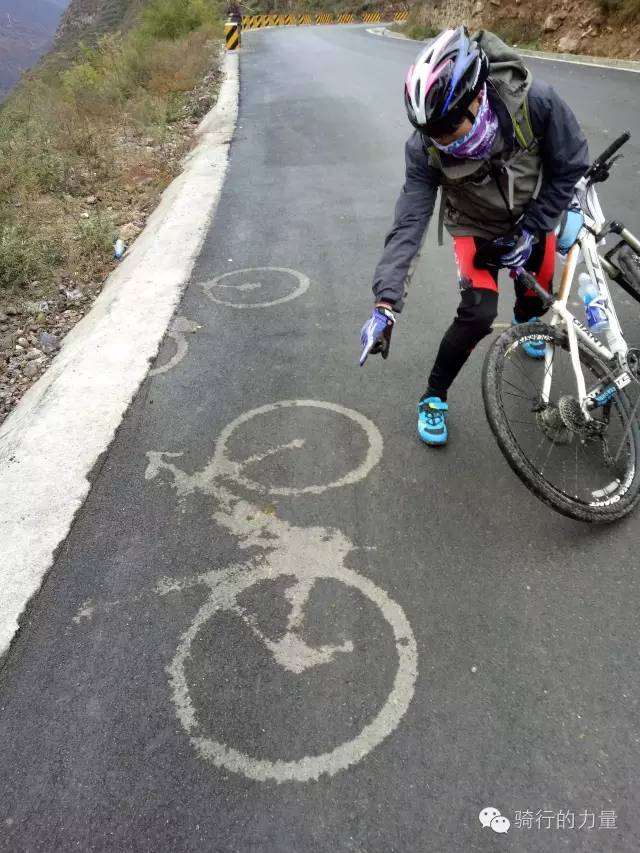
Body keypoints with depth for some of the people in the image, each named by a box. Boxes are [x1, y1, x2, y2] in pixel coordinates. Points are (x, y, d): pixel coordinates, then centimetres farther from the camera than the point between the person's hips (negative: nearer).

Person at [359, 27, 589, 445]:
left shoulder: (535, 100, -33)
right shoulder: (425, 148, -32)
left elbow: (571, 165, -17)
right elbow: (409, 224, -35)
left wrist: (531, 230, -19)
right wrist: (385, 304, -43)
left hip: (533, 216, 2)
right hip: (478, 228, -2)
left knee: (537, 297, 18)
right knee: (478, 315, -21)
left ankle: (525, 321, 58)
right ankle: (434, 397, -1)